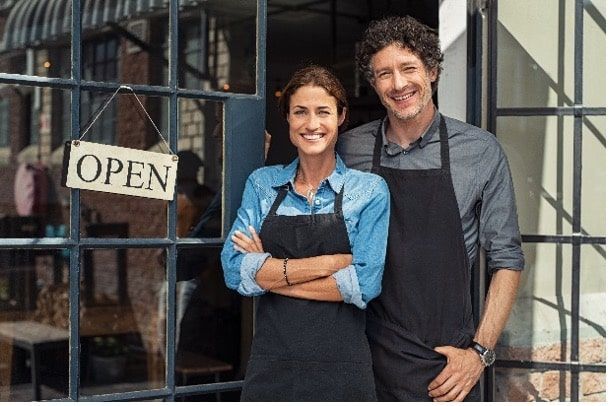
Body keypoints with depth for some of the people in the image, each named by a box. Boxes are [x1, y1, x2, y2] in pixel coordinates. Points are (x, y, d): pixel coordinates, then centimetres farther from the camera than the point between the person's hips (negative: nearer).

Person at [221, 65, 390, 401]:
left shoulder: (369, 190, -2)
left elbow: (364, 284, -13)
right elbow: (235, 271, -8)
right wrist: (329, 262, -15)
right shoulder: (262, 184, 4)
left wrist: (272, 274, -11)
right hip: (269, 368, 2)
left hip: (341, 370, -2)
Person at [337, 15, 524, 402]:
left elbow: (506, 259, -1)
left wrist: (480, 353, -7)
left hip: (447, 364, -1)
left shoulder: (481, 150, -4)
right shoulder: (349, 149, -1)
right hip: (366, 357, 1)